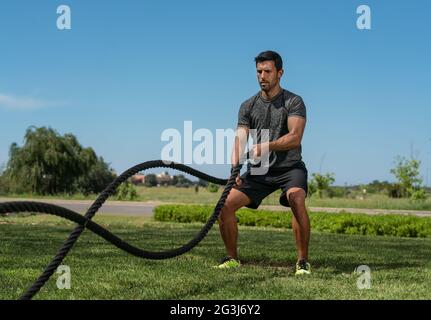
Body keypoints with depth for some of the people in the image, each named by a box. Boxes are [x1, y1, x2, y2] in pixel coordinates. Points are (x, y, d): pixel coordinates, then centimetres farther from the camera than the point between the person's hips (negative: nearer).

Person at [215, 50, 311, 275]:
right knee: (225, 204, -11)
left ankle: (303, 261, -20)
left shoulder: (294, 102, -7)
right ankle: (232, 258, 8)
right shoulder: (248, 106, 5)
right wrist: (235, 169, -24)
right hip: (259, 171, 4)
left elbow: (295, 138, -22)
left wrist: (267, 146, -39)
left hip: (289, 167, -4)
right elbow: (240, 140, -6)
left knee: (296, 200, -34)